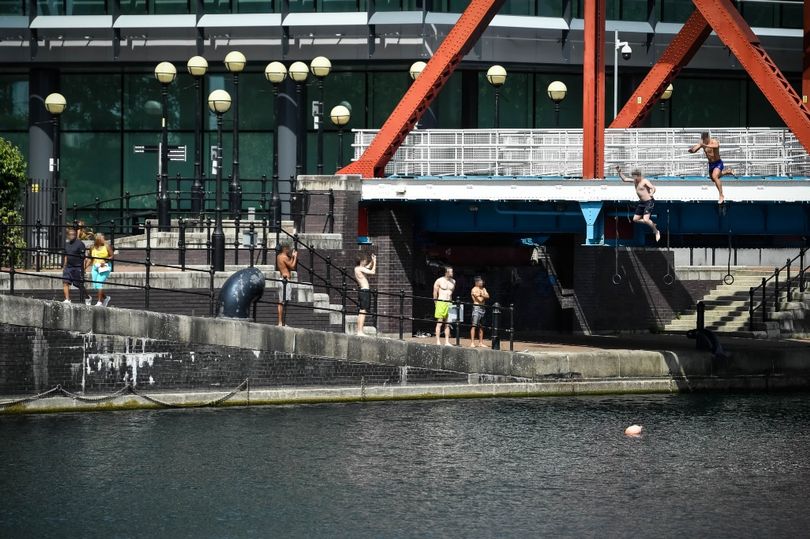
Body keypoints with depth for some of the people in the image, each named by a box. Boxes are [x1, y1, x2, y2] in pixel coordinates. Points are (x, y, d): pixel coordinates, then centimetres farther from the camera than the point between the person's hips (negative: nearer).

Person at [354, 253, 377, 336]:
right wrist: (374, 262, -8)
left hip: (362, 291, 10)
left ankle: (359, 331, 14)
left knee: (361, 312, 12)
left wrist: (372, 261, 21)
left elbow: (367, 267, 32)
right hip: (365, 291, -10)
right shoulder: (361, 269, -13)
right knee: (363, 311, -11)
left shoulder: (357, 268, 15)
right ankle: (360, 331, -14)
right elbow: (373, 272, -18)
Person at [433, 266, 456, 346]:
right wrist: (436, 304, 0)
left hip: (449, 304, 5)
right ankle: (438, 341, -4)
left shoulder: (453, 282, 11)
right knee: (439, 323, -6)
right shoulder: (439, 281, -3)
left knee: (447, 324, 5)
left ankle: (447, 342, 8)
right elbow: (435, 293, 1)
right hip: (441, 303, -5)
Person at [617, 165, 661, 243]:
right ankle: (652, 225, 23)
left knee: (645, 219, -21)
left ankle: (656, 232, -2)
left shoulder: (645, 181, -16)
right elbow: (624, 179, 19)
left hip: (649, 202, -9)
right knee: (635, 219, 10)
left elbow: (653, 188, -28)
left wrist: (651, 194, -48)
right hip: (641, 202, 9)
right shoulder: (635, 181, 9)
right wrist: (619, 172, 7)